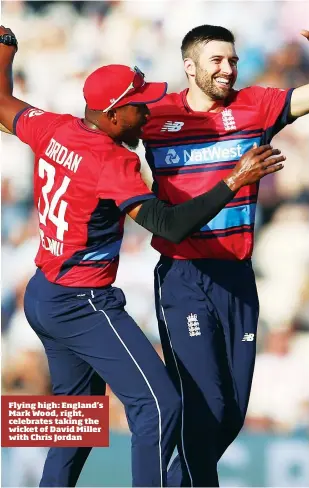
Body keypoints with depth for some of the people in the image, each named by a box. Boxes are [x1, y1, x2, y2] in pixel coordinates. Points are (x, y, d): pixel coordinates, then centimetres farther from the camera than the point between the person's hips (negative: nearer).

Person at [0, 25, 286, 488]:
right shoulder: (112, 161, -23)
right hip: (84, 305, -10)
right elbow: (170, 225, -33)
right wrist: (235, 182, -32)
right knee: (159, 405, -14)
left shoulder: (53, 129, 0)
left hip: (41, 295, 10)